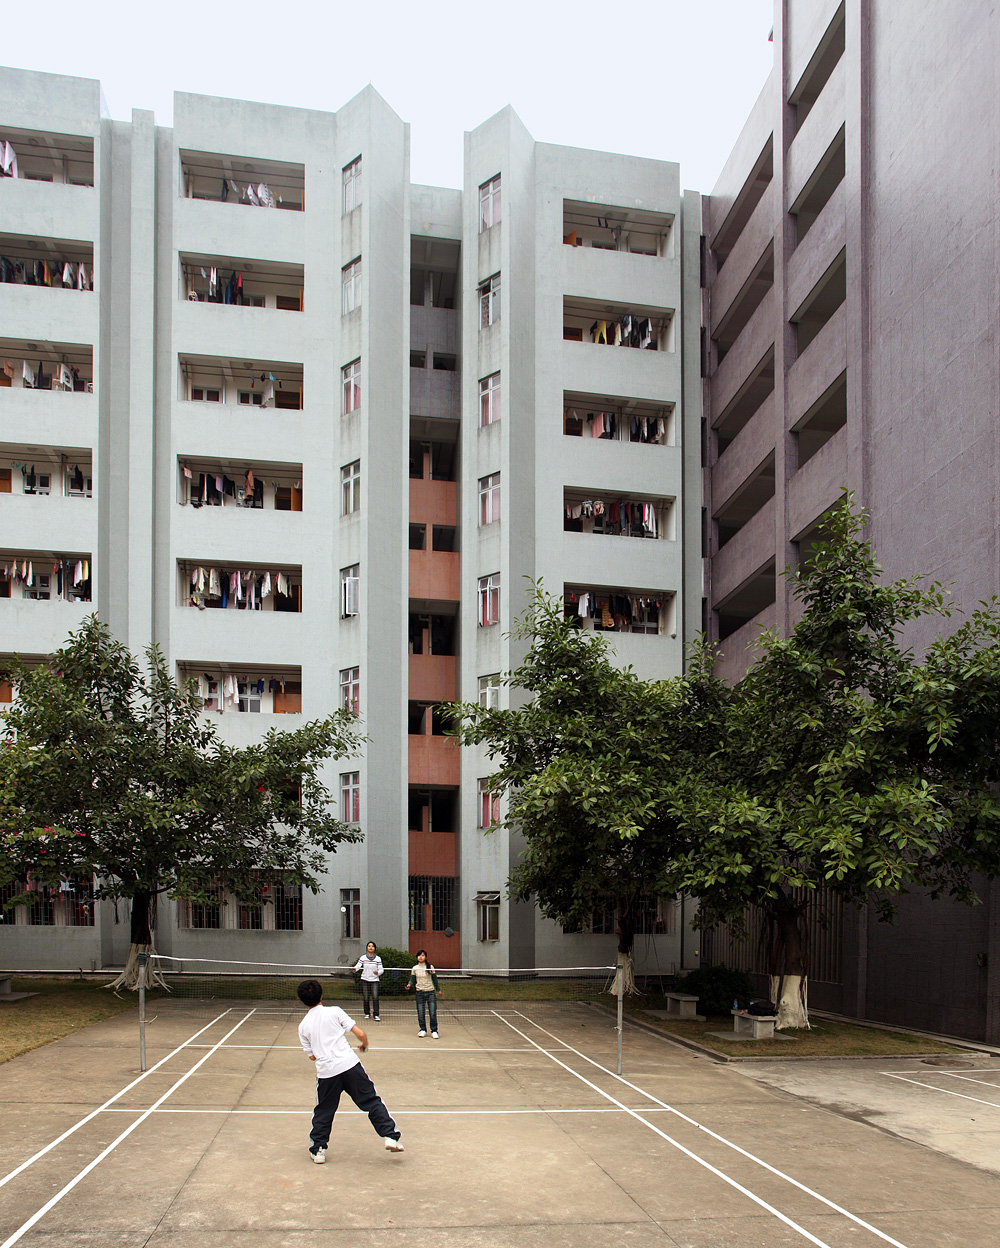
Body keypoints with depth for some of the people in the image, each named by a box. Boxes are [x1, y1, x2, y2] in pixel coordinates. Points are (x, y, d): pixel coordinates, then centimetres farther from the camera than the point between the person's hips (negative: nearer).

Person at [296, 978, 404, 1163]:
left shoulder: (303, 1026, 9)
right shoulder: (334, 1011, 2)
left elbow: (312, 1055, 16)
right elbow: (360, 1033, -1)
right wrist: (365, 1044, 19)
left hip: (325, 1072, 2)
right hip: (350, 1065, -2)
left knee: (323, 1112, 19)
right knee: (372, 1102, 7)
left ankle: (318, 1149, 22)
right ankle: (390, 1136, 4)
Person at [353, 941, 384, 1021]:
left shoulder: (378, 958, 3)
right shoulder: (363, 957, 3)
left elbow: (381, 969, 3)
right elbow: (358, 965, -6)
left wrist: (378, 972, -18)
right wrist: (355, 968, -28)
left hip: (374, 980, -1)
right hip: (365, 980, 1)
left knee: (375, 997, -13)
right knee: (366, 998, 4)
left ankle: (376, 1015, -12)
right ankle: (367, 1013, 22)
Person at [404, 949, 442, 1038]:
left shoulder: (430, 967, 3)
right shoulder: (415, 968, 5)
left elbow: (435, 979, 11)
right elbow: (412, 979, 7)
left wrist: (438, 990, 16)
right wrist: (409, 985, -13)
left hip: (430, 992, -1)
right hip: (420, 993, 1)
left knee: (433, 1013, -6)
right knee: (420, 1013, 1)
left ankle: (434, 1031, 3)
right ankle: (423, 1030, 17)